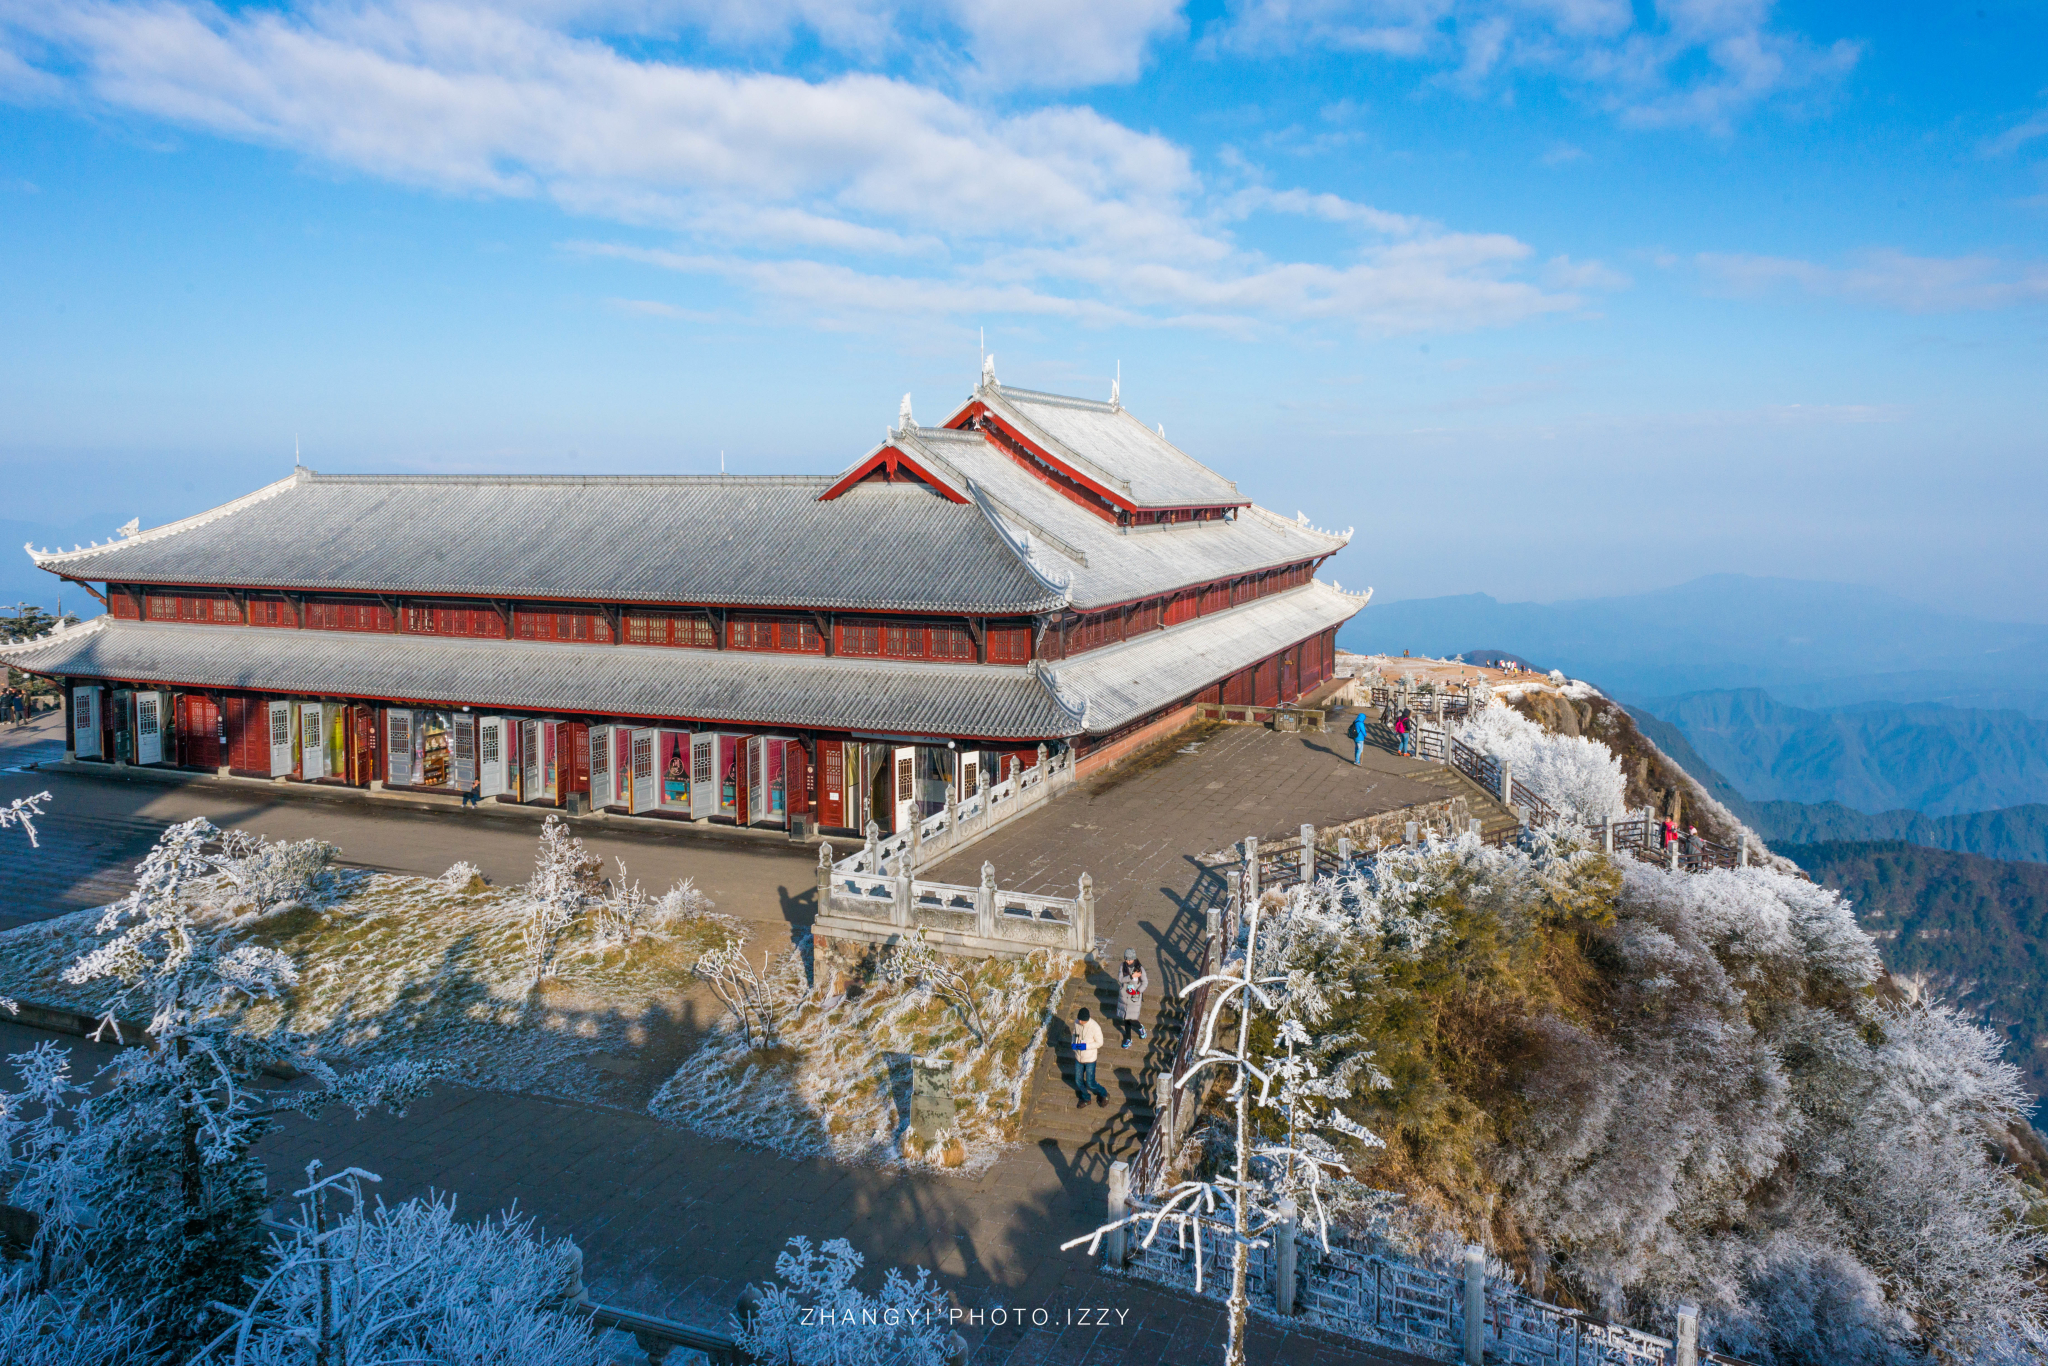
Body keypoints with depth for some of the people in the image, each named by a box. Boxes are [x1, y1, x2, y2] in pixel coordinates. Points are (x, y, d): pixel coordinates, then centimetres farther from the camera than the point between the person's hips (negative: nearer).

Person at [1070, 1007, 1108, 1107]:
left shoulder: (1095, 1027, -27)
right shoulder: (1076, 1022, -12)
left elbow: (1099, 1043, -15)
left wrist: (1086, 1046, -27)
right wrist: (1073, 1043, -12)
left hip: (1090, 1059, -5)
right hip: (1079, 1057, 5)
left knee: (1090, 1083, 4)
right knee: (1078, 1081, 16)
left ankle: (1104, 1095, 33)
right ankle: (1086, 1098, 42)